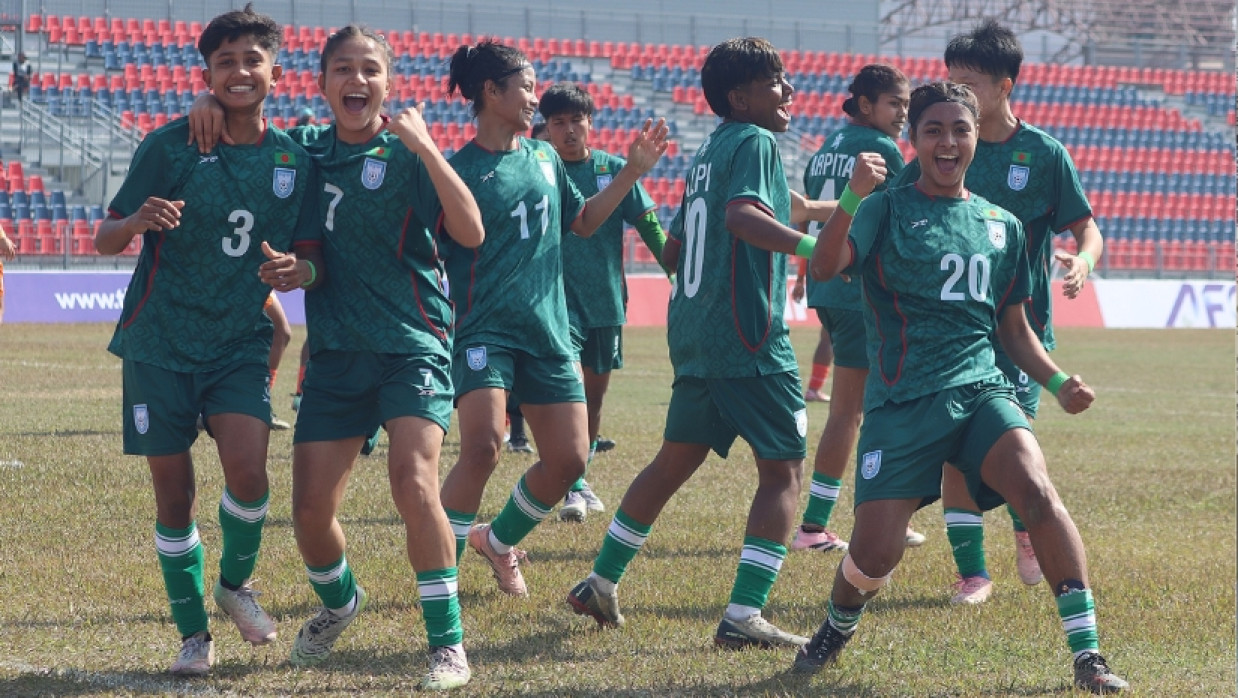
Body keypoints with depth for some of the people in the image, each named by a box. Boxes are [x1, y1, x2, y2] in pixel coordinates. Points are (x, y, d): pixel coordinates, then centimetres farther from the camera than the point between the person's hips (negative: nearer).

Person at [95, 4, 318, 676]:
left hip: (240, 343, 1)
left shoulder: (294, 160, 2)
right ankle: (192, 632, 18)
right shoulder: (170, 145, -6)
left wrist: (297, 270, -13)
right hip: (159, 343, -1)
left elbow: (311, 255, 11)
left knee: (247, 467, -19)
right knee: (174, 492, 1)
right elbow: (103, 239, -3)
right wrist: (137, 222, -26)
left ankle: (236, 582, 10)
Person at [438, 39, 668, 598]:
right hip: (484, 327, -6)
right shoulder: (459, 169, -7)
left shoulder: (544, 158, 12)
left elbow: (583, 222, 25)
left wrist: (633, 171, 17)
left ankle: (498, 539, 28)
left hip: (547, 328, 6)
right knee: (482, 447, -24)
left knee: (568, 459, 3)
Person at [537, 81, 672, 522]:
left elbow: (648, 225, 4)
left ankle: (580, 478, 30)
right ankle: (572, 487, -22)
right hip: (559, 297, -3)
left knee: (595, 391, 13)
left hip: (606, 299, 3)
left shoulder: (614, 169, 3)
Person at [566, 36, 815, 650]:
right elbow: (741, 214, -27)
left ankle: (600, 585, 24)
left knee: (676, 460, 19)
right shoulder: (755, 143, -8)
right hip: (749, 336, -9)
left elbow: (673, 247, 23)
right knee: (783, 467, -4)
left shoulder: (709, 151, 17)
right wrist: (813, 248, -35)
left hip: (694, 333, 9)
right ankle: (743, 617, -12)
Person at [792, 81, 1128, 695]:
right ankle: (836, 630, 26)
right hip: (901, 401, -2)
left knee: (1036, 492, -26)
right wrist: (852, 196, -30)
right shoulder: (887, 210, 3)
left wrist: (1058, 382, 6)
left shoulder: (1003, 226, 16)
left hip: (980, 388, 2)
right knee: (876, 553, -10)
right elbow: (825, 268, -15)